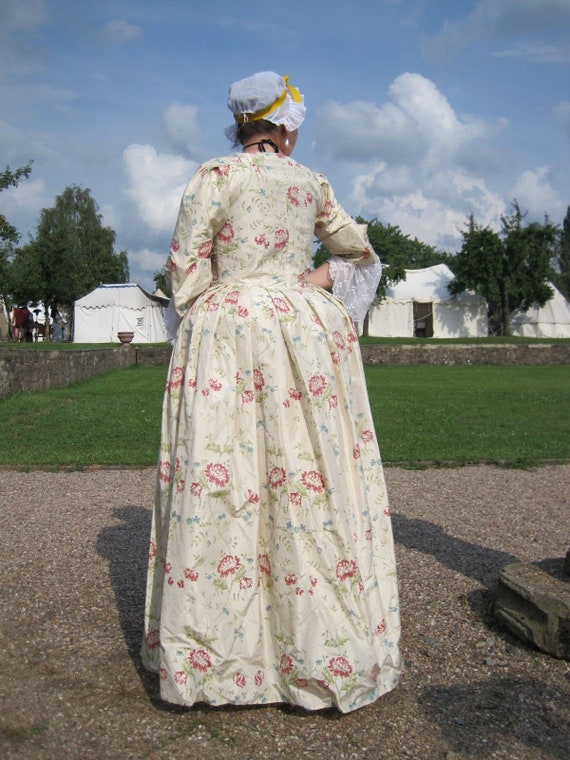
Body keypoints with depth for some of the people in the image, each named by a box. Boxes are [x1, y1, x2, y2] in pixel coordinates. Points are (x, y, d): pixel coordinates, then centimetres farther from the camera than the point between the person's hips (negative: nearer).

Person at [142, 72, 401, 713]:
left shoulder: (215, 175, 2)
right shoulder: (312, 184, 13)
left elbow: (186, 271, -2)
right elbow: (361, 254, 22)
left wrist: (198, 322, 10)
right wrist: (319, 280, 11)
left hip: (227, 331, -3)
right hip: (308, 329, 3)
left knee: (223, 482, -1)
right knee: (311, 478, 4)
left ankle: (215, 655, 7)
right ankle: (322, 650, 12)